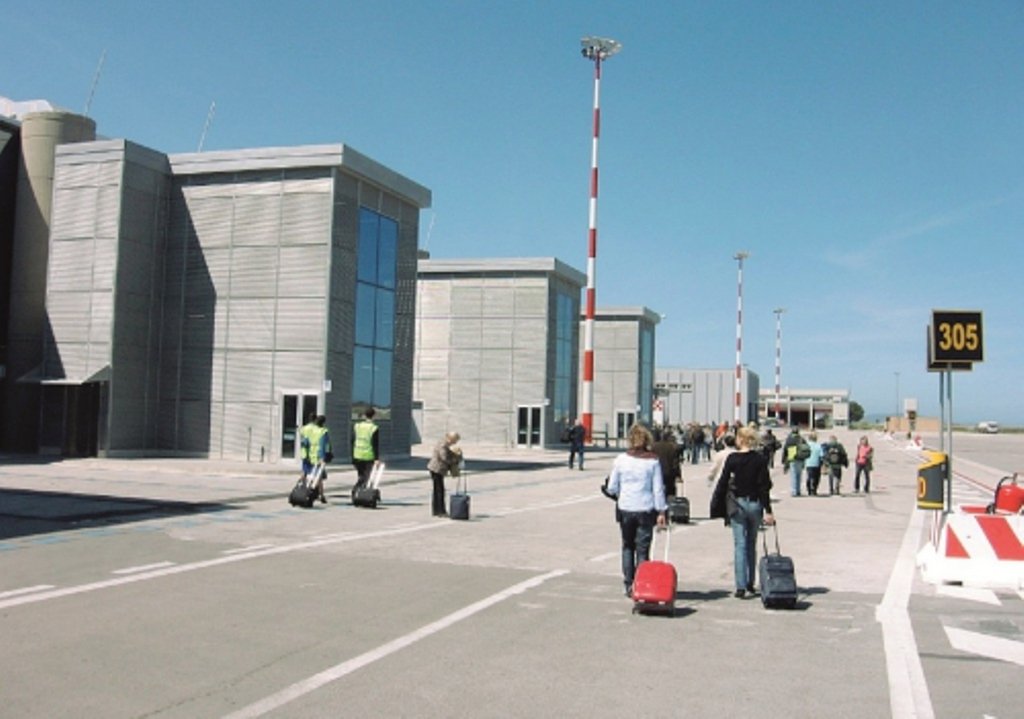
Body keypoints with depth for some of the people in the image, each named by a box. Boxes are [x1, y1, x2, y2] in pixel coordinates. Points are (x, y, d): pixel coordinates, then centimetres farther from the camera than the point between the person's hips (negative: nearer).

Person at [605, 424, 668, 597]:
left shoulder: (621, 459, -2)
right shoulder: (653, 461, -5)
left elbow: (612, 488, 1)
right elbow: (658, 489, -5)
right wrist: (661, 511, 0)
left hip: (625, 509, 1)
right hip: (646, 510, -1)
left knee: (627, 547, 15)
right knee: (643, 549, 5)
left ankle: (629, 586, 14)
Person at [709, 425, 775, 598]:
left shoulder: (732, 459, -6)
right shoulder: (760, 459, -3)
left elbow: (723, 483, -3)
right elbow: (764, 486, -4)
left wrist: (717, 506, 6)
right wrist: (768, 511, -3)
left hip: (737, 504, -2)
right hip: (755, 504, 2)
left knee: (740, 545, 0)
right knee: (751, 545, 16)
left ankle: (741, 586, -8)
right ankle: (750, 583, 23)